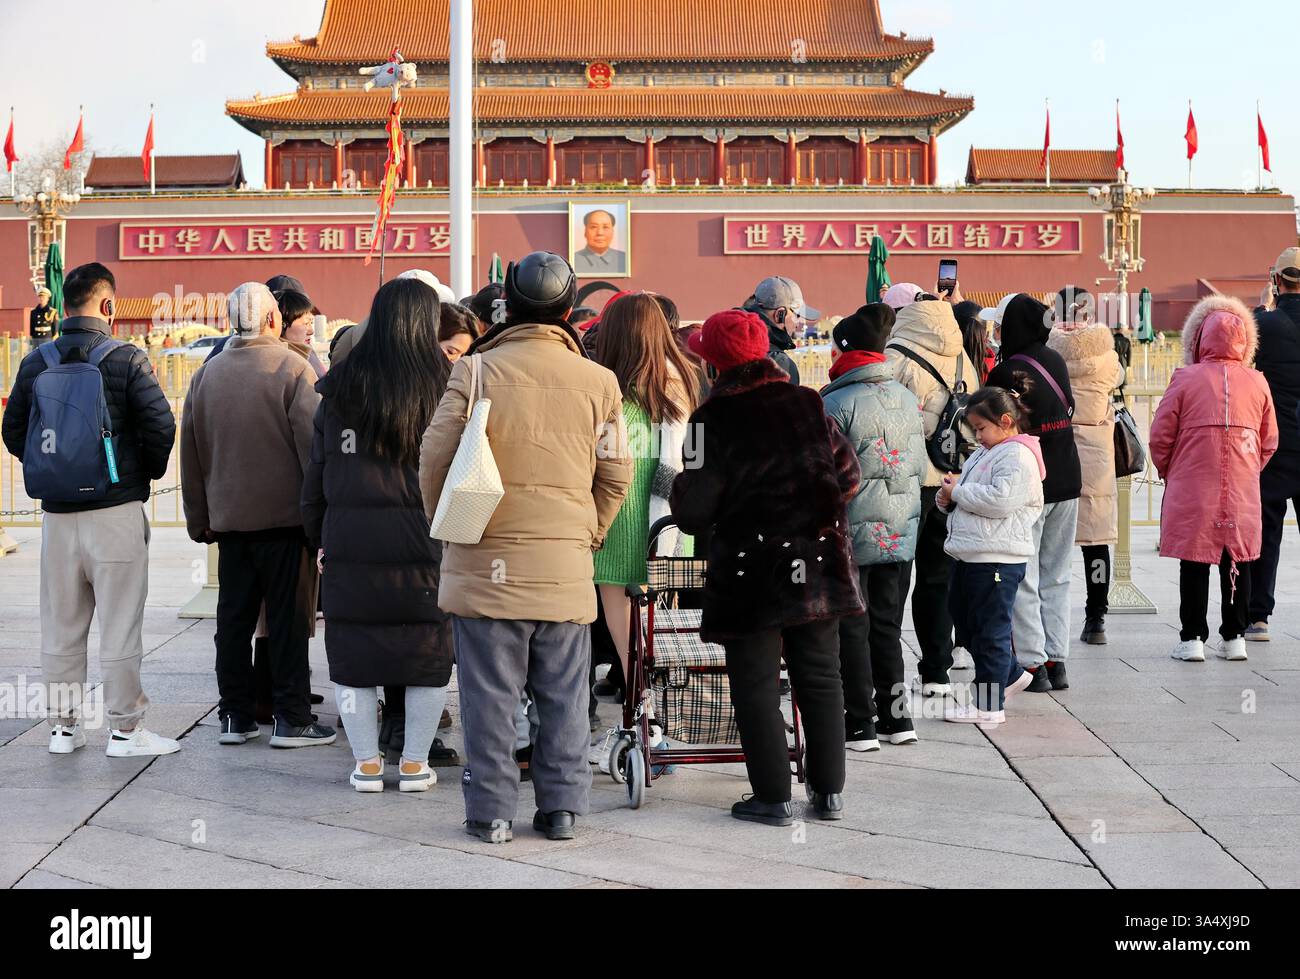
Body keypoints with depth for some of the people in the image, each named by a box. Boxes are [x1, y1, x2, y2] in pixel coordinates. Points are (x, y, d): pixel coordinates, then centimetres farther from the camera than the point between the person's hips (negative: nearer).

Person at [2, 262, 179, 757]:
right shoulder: (126, 359, -9)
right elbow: (160, 425, -12)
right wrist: (147, 473, 5)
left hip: (57, 511, 4)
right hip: (116, 509, -4)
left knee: (61, 625, 12)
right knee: (119, 624, 1)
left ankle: (63, 725, 18)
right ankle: (125, 729, 5)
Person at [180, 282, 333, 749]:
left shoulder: (206, 374, 7)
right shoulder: (294, 369, -9)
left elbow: (191, 452, 12)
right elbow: (313, 443, -12)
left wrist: (200, 518, 19)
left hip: (229, 517, 5)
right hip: (285, 516, -4)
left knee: (234, 618, 11)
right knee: (288, 618, 1)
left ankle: (235, 715, 15)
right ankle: (291, 719, 4)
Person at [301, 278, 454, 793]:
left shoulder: (340, 389, 2)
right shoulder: (445, 387, -5)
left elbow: (316, 474, 8)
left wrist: (320, 537, 18)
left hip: (349, 544, 2)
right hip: (424, 548, -1)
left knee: (353, 655, 11)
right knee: (428, 654, 11)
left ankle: (366, 763, 16)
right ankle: (415, 763, 16)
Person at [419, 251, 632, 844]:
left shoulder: (475, 370, -5)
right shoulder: (599, 382, 1)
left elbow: (435, 458, -3)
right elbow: (616, 475, 7)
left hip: (485, 562, -2)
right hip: (567, 564, 2)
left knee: (489, 693, 5)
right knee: (563, 695, 11)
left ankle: (491, 812, 9)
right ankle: (561, 807, 17)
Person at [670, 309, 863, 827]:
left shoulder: (715, 420, -12)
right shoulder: (809, 405, 1)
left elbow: (694, 512, -12)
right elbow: (848, 478, 5)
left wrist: (679, 490, 9)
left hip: (750, 569, -4)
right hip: (818, 562, 4)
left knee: (756, 685, 5)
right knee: (820, 677, 13)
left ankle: (773, 798, 7)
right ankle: (829, 791, 18)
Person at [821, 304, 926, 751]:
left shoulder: (836, 404, -15)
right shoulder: (906, 398, 6)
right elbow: (919, 466, 13)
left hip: (851, 533, -6)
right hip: (900, 531, 6)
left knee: (851, 629, 2)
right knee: (887, 625, 15)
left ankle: (859, 726, 5)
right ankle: (896, 718, 19)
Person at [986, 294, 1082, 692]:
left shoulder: (1006, 372, -15)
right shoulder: (1056, 363, 5)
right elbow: (1068, 410, 12)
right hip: (1067, 481, 6)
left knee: (1023, 581, 1)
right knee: (1056, 578, 13)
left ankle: (1032, 664, 1)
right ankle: (1057, 661, 15)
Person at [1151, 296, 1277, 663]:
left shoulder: (1186, 379, -7)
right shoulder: (1257, 382, 3)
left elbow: (1160, 435, -4)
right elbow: (1269, 441, 10)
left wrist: (1168, 471, 12)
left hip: (1192, 491, -2)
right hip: (1242, 490, 3)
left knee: (1194, 564, 3)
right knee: (1236, 562, 11)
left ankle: (1192, 639, 4)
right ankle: (1235, 637, 14)